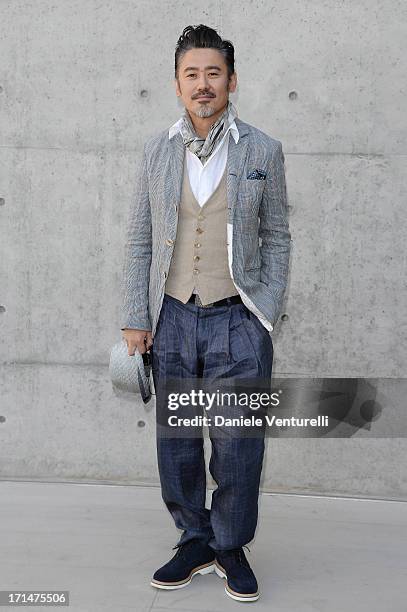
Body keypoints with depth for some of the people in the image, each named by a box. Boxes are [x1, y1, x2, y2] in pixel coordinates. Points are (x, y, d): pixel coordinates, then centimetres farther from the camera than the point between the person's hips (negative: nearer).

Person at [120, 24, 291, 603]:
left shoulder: (263, 149, 2)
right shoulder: (157, 150, 7)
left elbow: (277, 237, 5)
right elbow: (140, 240, 8)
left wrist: (266, 314, -3)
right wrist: (136, 317, 2)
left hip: (237, 319, -2)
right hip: (172, 317, 2)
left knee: (239, 445, 4)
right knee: (177, 442, 10)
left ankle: (231, 547, 26)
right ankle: (196, 541, 30)